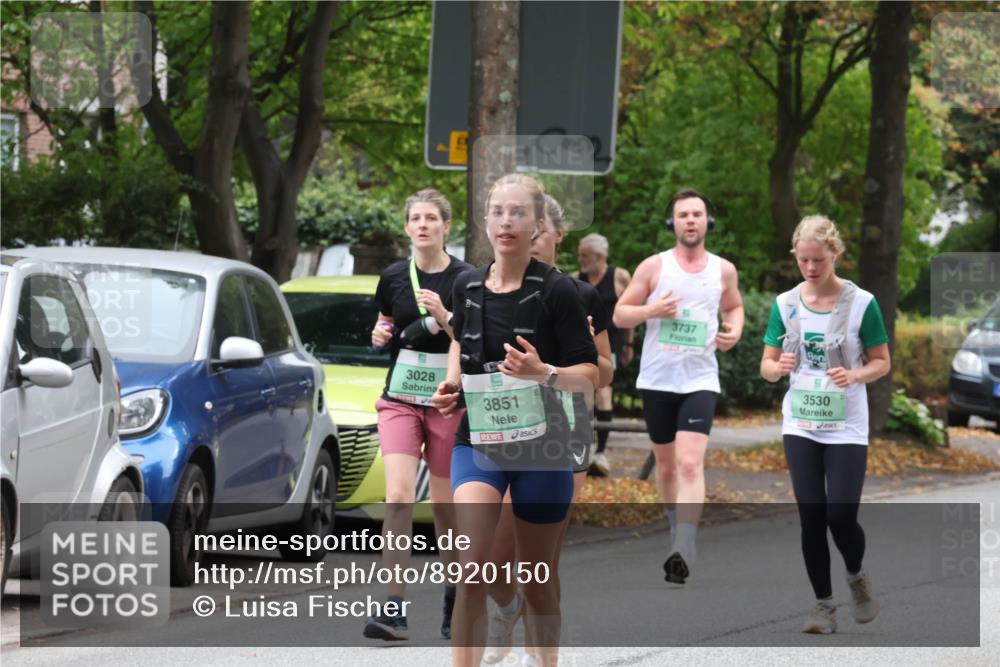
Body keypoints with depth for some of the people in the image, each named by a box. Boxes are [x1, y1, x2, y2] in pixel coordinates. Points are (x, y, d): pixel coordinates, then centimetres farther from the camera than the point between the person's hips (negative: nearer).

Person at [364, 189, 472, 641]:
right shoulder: (393, 278, 5)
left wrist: (444, 317, -21)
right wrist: (380, 336, -2)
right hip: (399, 399, 2)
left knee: (446, 507, 6)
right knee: (398, 498, -15)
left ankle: (454, 605, 26)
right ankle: (394, 611, -19)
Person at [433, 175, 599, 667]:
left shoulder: (555, 290, -10)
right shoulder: (468, 287, 3)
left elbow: (589, 373, -8)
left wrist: (543, 373, -26)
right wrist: (452, 383, 8)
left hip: (540, 445, -2)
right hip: (478, 441, 2)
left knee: (537, 581, 9)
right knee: (472, 567, -18)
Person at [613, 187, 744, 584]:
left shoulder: (723, 270, 5)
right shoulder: (654, 266, 0)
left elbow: (734, 306, 25)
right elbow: (619, 314, 3)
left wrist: (734, 331, 2)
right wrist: (652, 310, -17)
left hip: (700, 380, -1)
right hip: (657, 379, 1)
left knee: (691, 463, -17)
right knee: (667, 465, 12)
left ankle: (684, 551, -26)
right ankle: (678, 531, 35)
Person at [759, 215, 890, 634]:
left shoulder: (861, 303, -8)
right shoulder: (785, 304, 1)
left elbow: (882, 362, -1)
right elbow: (767, 366, 5)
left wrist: (855, 375, -22)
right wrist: (779, 367, -19)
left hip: (846, 428, -3)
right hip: (800, 426, 3)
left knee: (841, 517, -8)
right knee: (811, 518, 1)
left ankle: (857, 578, 23)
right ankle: (823, 606, 12)